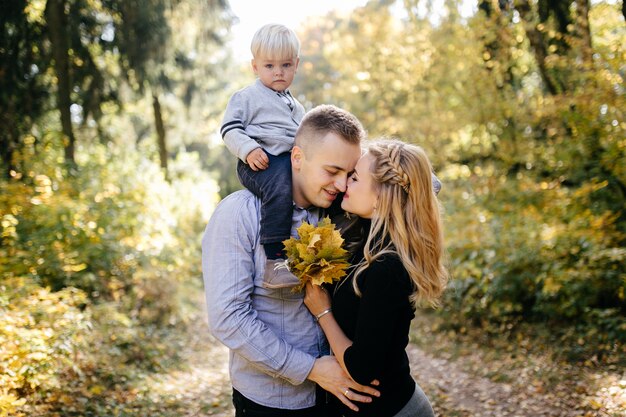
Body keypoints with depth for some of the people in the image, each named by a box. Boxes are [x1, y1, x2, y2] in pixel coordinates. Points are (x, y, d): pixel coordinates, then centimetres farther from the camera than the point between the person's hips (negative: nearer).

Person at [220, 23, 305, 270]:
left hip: (293, 159, 8)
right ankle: (275, 256, -34)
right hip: (261, 161, -8)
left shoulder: (296, 106, 31)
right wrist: (248, 149, -17)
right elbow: (229, 129, 0)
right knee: (279, 191, -34)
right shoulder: (246, 97, 9)